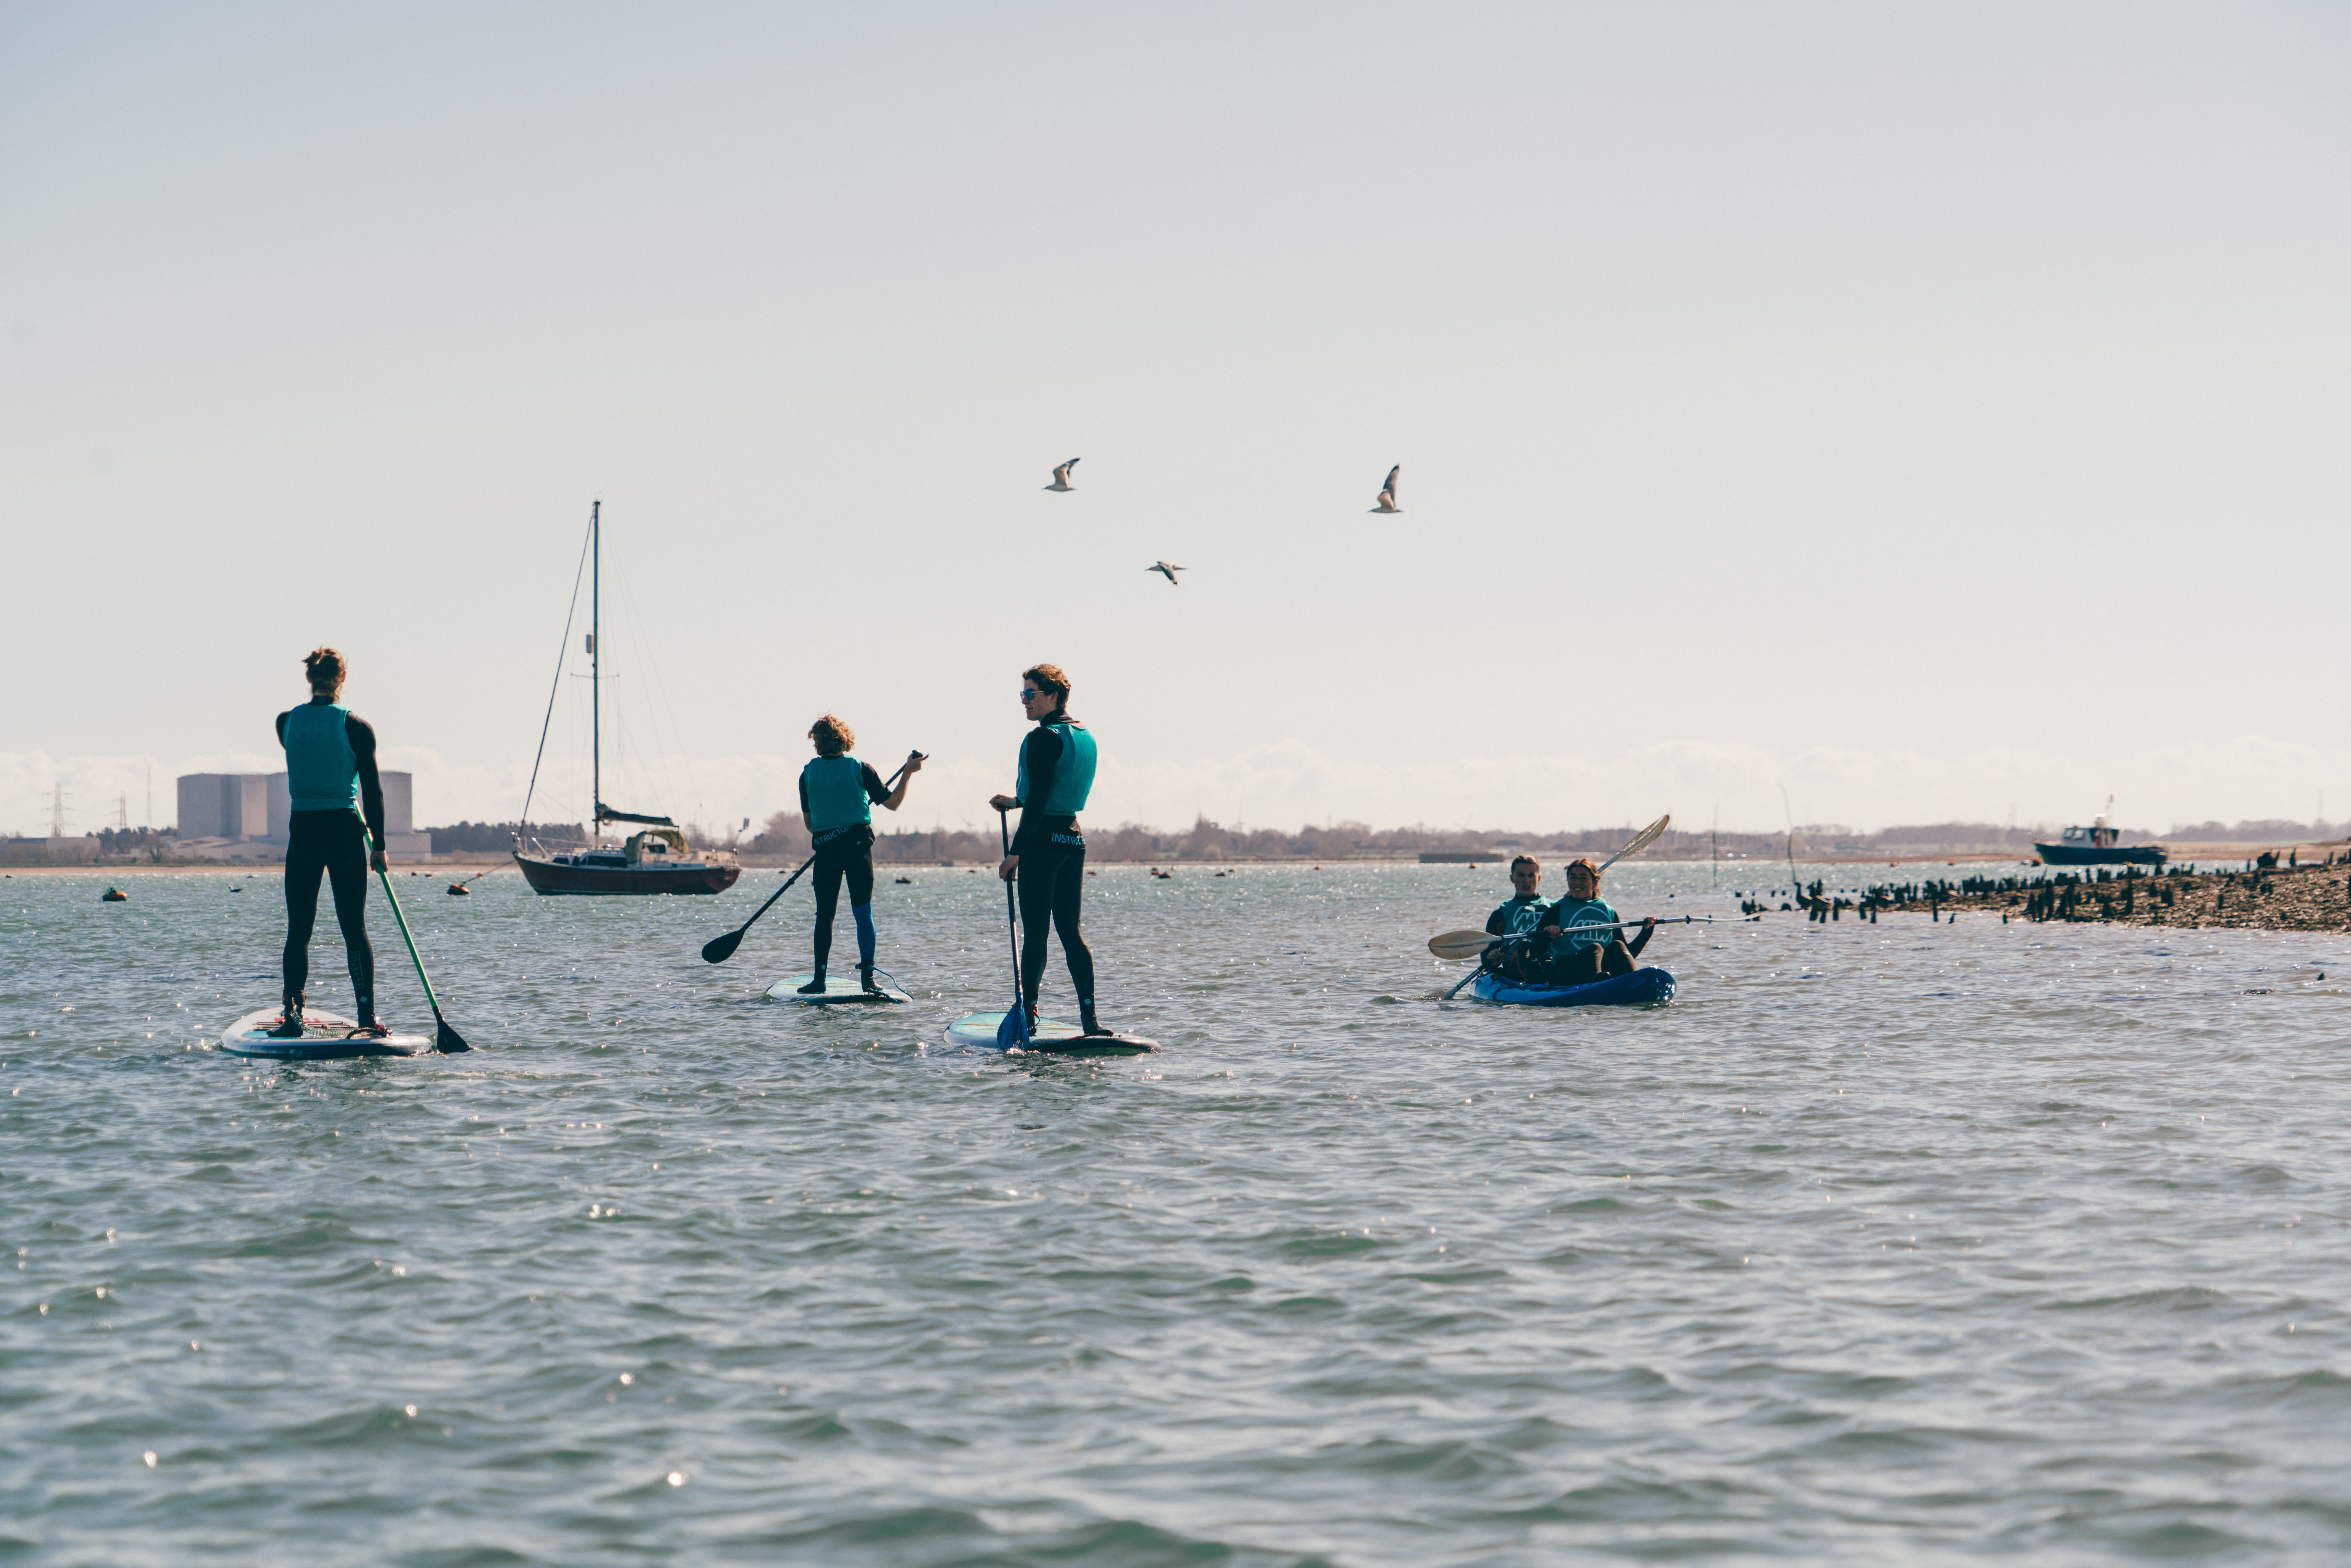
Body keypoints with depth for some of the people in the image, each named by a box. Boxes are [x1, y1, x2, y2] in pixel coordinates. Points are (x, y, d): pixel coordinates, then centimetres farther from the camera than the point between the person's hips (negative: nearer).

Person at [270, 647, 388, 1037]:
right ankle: (367, 1016, 0)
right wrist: (379, 845, 3)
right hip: (345, 832, -2)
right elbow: (372, 790, -5)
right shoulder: (356, 727, -7)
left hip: (303, 830, 2)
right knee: (355, 929, 3)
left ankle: (293, 1014, 2)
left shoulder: (286, 723, 0)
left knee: (298, 929, 8)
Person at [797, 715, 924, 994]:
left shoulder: (808, 774, 3)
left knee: (825, 915, 6)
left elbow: (808, 821, 9)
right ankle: (868, 978, 0)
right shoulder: (860, 769, -2)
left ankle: (819, 980, 3)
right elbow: (893, 803, 2)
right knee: (863, 913, 5)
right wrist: (909, 772, 13)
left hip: (825, 849, 1)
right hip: (858, 847, -1)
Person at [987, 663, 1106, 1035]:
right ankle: (1090, 1016, 1)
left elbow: (1039, 800, -18)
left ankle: (1028, 1013, 1)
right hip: (1074, 839, 8)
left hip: (1043, 840, -8)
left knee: (1035, 930, -3)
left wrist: (1016, 852, -15)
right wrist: (1016, 801, 25)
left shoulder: (1043, 738, -14)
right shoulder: (1085, 736, 12)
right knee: (1071, 929, 8)